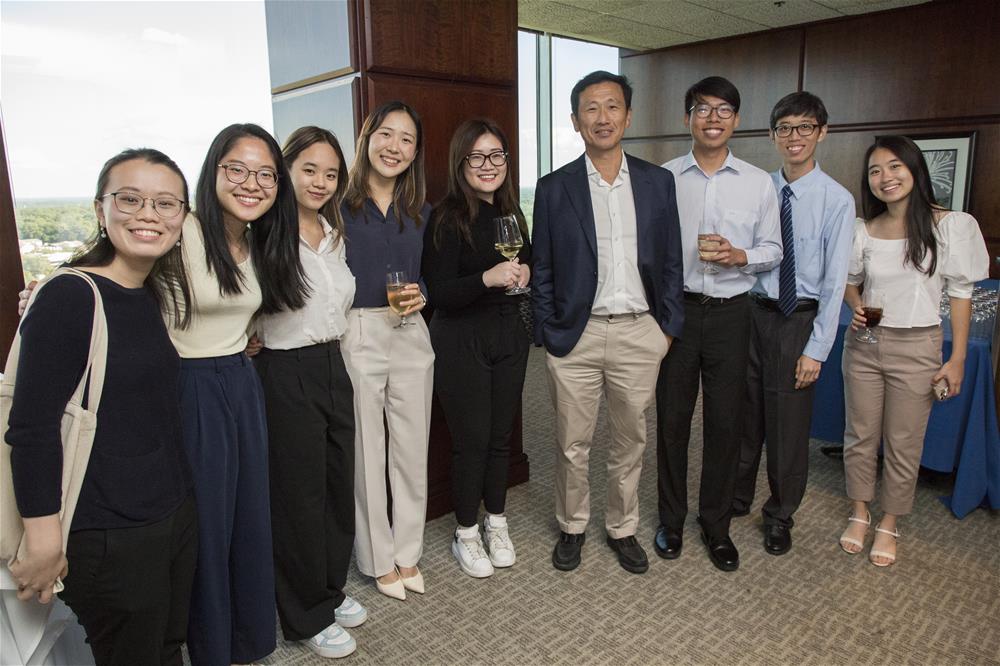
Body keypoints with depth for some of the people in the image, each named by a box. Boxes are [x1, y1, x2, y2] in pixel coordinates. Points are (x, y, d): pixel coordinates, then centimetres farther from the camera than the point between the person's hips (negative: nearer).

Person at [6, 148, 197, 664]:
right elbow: (31, 430, -18)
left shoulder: (156, 295, 7)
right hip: (108, 537, -7)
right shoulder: (69, 298, -17)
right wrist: (44, 544, -16)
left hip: (176, 515, 7)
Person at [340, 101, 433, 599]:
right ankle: (380, 561, 24)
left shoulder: (421, 213, 11)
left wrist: (420, 296, -4)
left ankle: (407, 554, 29)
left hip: (411, 337, 4)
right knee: (367, 454, 5)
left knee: (412, 450, 11)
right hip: (356, 338, -4)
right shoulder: (339, 207, -3)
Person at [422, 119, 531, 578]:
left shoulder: (511, 214, 8)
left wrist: (525, 273, -1)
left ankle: (495, 523, 32)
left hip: (509, 336, 6)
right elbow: (439, 294, -17)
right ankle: (466, 534, 23)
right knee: (471, 439, 3)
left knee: (501, 434, 13)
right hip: (461, 341, -5)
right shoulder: (447, 218, -12)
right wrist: (488, 278, -31)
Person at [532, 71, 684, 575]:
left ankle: (623, 528, 34)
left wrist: (668, 326, 3)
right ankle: (572, 527, 32)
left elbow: (670, 261, 8)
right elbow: (542, 270, 2)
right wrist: (547, 335, -2)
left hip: (638, 333, 2)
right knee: (572, 444, 10)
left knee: (630, 442, 14)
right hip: (575, 335, -1)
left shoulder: (657, 182, 5)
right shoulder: (554, 188, 0)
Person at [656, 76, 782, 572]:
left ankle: (716, 524, 27)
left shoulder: (759, 183, 5)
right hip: (675, 308, -1)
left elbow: (772, 250, 7)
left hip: (730, 312, 1)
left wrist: (739, 256, -13)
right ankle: (671, 518, 27)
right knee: (672, 418, 8)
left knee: (725, 421, 8)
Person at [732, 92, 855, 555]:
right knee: (744, 415, 15)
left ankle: (780, 516, 30)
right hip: (752, 311, 3)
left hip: (798, 319, -3)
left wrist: (816, 348, -12)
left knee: (788, 424, 8)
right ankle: (737, 498, 37)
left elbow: (834, 280, -9)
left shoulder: (837, 200, -7)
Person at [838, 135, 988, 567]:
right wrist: (857, 309, -9)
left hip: (917, 348, -2)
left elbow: (960, 293, -4)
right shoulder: (863, 231, 0)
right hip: (864, 343, 3)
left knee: (904, 443, 7)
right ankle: (859, 513, 30)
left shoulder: (952, 226, -8)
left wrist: (957, 359, -6)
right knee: (860, 435, 11)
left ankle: (889, 524, 26)